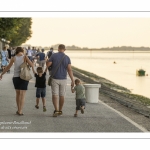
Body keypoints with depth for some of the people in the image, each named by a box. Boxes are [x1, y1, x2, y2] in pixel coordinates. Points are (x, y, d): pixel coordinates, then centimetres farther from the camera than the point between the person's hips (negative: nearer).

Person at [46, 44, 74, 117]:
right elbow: (69, 70, -8)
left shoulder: (54, 55, -8)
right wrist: (72, 80, -7)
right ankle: (60, 110, 23)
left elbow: (47, 65, -7)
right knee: (62, 95, 13)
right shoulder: (67, 58, -3)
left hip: (55, 79, -2)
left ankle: (56, 110, -17)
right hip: (63, 79, 2)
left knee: (55, 95, -1)